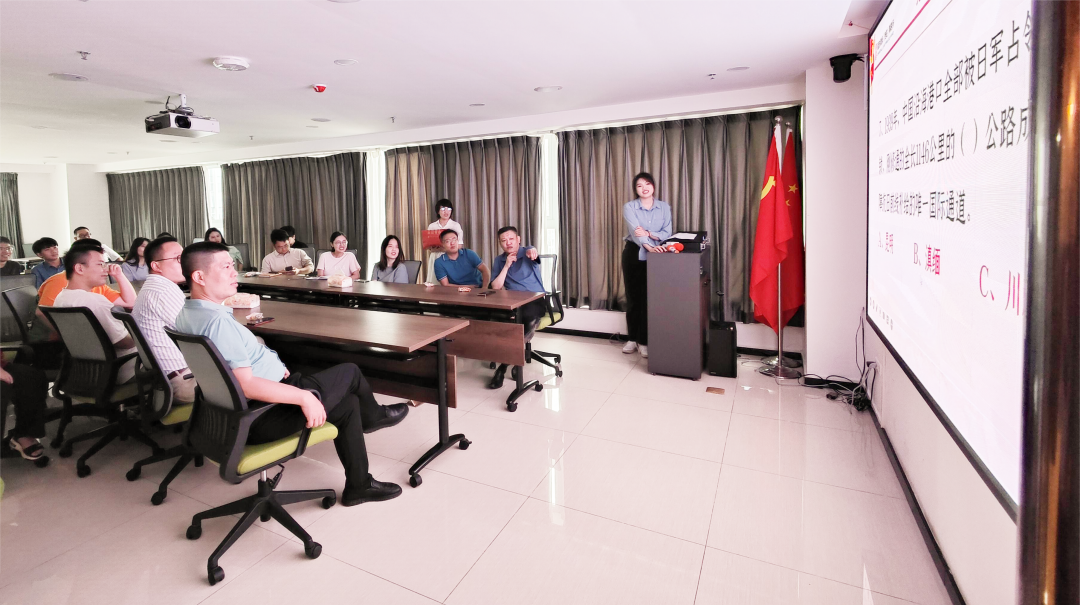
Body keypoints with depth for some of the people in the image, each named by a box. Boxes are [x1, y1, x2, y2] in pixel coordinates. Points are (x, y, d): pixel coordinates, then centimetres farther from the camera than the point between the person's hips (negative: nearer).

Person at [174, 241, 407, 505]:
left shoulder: (187, 314, 6)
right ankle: (372, 416, 33)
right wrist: (303, 397, -25)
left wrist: (274, 365, 11)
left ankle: (359, 485, 28)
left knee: (347, 403, 15)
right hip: (261, 418, -10)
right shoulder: (218, 322, -29)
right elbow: (247, 386, -32)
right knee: (350, 372, 0)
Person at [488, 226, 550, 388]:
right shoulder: (499, 260, 13)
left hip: (536, 299, -2)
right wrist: (506, 265, -7)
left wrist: (532, 252, -51)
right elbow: (495, 287, 3)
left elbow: (534, 254, -25)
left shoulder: (527, 251, 3)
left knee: (530, 316, -38)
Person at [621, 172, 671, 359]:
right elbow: (635, 231, -20)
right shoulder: (629, 207, -4)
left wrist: (649, 234, -24)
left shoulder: (664, 207, 4)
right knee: (633, 296, 5)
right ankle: (632, 338, 17)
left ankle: (644, 340, 10)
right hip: (634, 254, -1)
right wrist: (649, 246, -36)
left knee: (649, 298, 0)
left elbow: (667, 233, -5)